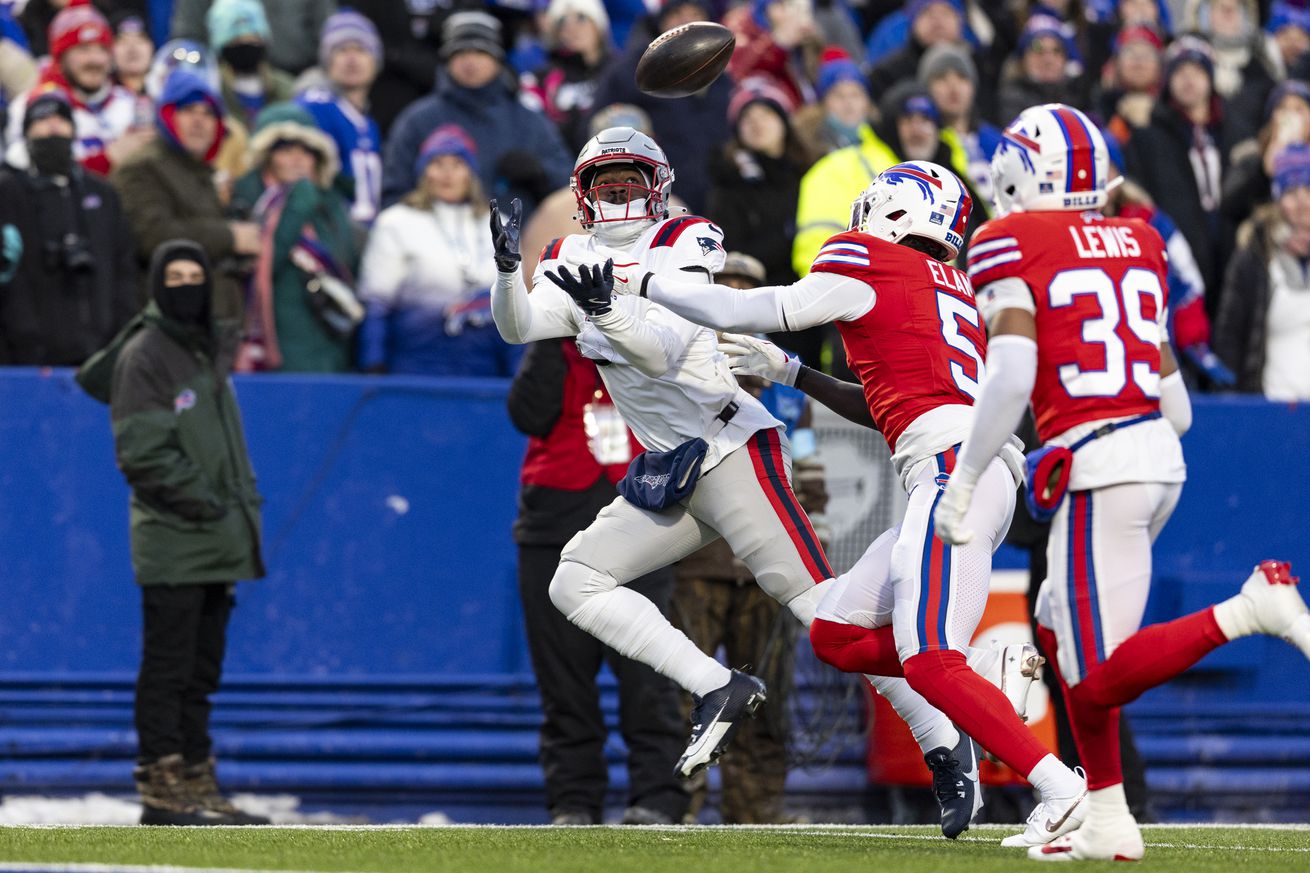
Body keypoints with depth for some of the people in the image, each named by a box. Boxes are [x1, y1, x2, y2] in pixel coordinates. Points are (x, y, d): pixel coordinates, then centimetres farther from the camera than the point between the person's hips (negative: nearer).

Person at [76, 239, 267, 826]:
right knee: (167, 669, -7)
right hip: (172, 541, -8)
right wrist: (204, 502, -15)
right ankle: (160, 791, -6)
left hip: (217, 547, 8)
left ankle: (197, 785, 15)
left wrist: (244, 504, 14)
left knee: (200, 673, 11)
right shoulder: (144, 356, -7)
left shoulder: (206, 355, 18)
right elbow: (143, 452, -14)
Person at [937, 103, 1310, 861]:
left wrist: (963, 483, -9)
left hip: (1098, 463, -8)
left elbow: (1010, 378, -15)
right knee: (1062, 629, 22)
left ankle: (1248, 609, -22)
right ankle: (1106, 821, 19)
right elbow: (1176, 405, 16)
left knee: (1098, 682, -7)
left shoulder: (1012, 245, -4)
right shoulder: (1139, 245, 15)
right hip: (1160, 456, 8)